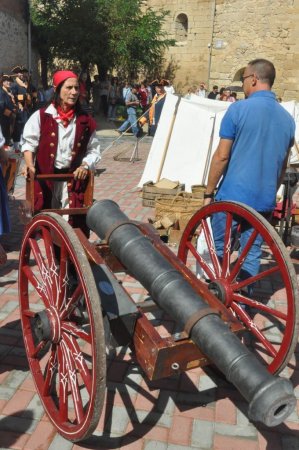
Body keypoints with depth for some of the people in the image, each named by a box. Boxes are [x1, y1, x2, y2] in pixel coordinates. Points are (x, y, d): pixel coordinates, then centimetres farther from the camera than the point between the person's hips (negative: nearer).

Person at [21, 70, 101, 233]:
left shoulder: (84, 120, 5)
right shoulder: (41, 116, -1)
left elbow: (93, 150, 9)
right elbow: (29, 143, -2)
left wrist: (85, 166, -8)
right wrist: (30, 166, -18)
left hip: (74, 179, 2)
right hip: (45, 178, -1)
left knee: (75, 223, 1)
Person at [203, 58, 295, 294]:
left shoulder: (239, 109, -10)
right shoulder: (287, 118, 7)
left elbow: (221, 156, -11)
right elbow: (283, 165, 14)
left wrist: (209, 192, -2)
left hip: (232, 197, -4)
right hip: (265, 201, 5)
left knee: (218, 249, 12)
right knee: (253, 252, 13)